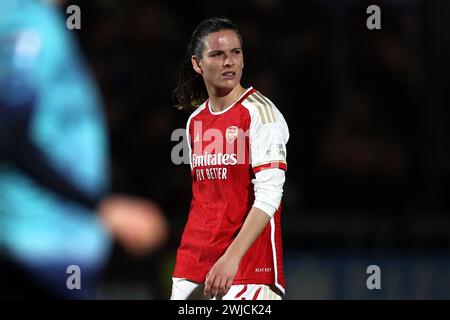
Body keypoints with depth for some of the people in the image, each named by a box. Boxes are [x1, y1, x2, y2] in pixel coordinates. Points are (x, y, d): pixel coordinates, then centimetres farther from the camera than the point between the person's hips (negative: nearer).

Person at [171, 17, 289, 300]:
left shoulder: (260, 112, -8)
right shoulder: (196, 120, 13)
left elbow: (269, 195, -17)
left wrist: (232, 257, -25)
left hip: (247, 266, -6)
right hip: (194, 265, 6)